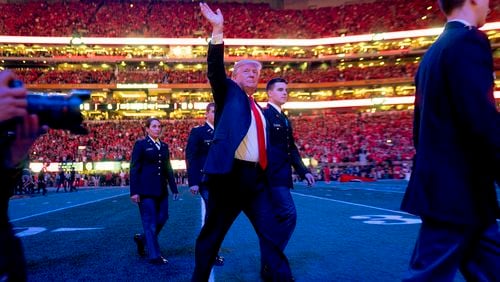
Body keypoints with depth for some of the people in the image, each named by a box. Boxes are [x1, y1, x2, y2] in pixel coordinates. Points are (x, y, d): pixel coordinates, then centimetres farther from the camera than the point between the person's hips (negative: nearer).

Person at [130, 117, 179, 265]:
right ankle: (154, 255, 6)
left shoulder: (164, 146, 14)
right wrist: (134, 191, -12)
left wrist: (174, 188, 11)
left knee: (162, 218, 7)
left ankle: (142, 239, 30)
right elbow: (134, 169, -6)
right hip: (146, 190, -6)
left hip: (161, 190, 6)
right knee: (150, 222, -2)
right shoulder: (141, 144, -1)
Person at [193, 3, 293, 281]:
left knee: (271, 233, 6)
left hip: (256, 177, 5)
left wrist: (269, 173, 14)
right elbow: (215, 69, -9)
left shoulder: (261, 110, 22)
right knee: (212, 234, 5)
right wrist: (218, 30, -19)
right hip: (229, 174, -5)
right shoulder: (228, 93, 9)